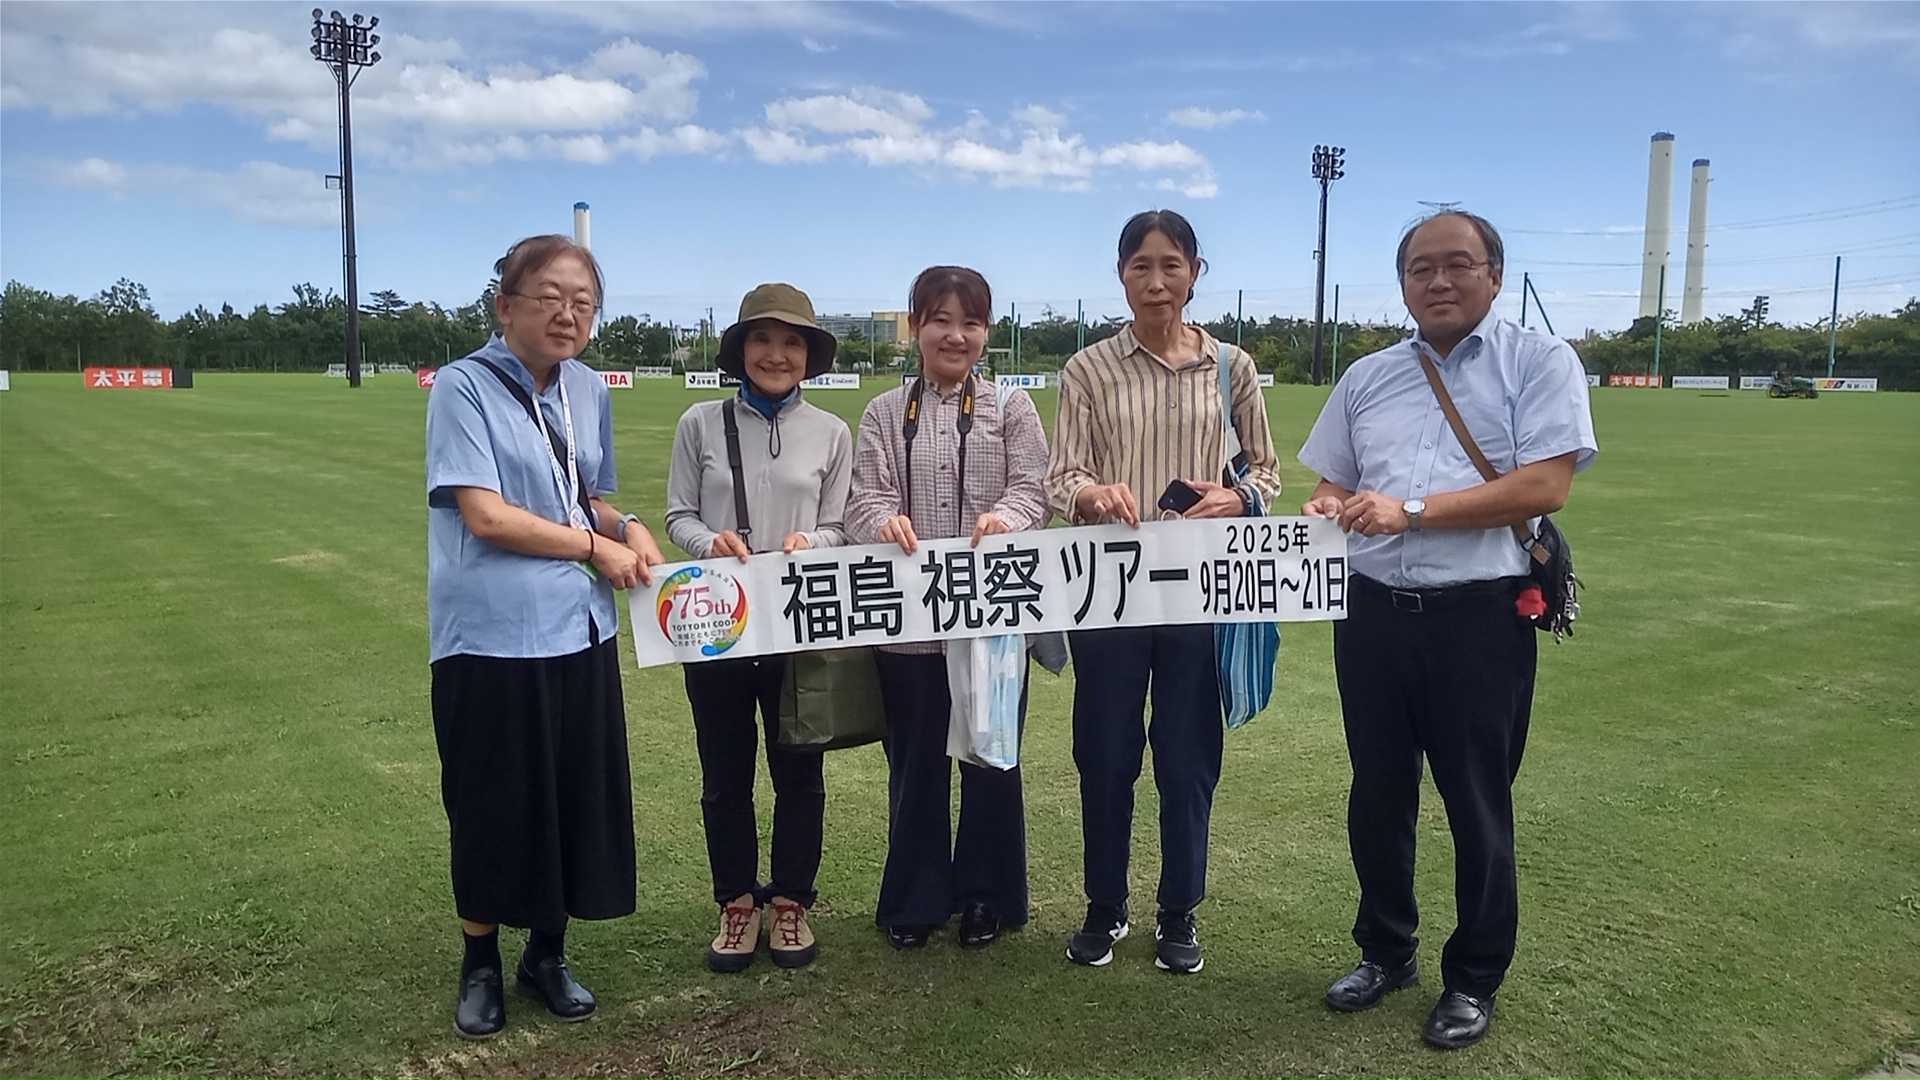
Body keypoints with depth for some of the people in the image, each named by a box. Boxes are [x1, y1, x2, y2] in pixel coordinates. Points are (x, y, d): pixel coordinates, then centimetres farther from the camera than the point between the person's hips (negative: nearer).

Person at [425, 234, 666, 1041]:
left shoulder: (589, 391, 8)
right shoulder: (463, 386, -10)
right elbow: (485, 515, -17)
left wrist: (629, 527, -2)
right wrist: (596, 546, -11)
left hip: (579, 629, 6)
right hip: (491, 637, -5)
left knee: (576, 798, 11)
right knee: (492, 806, 8)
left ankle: (547, 953, 31)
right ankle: (481, 964, 29)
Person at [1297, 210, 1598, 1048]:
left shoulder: (1540, 363, -2)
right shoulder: (1367, 378, 13)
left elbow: (1545, 485, -14)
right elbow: (1335, 484, 18)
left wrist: (1412, 511, -18)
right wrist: (1323, 510, -6)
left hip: (1480, 617, -4)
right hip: (1373, 614, 5)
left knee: (1476, 805, 8)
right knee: (1376, 795, 14)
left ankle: (1474, 979, 27)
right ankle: (1385, 950, 35)